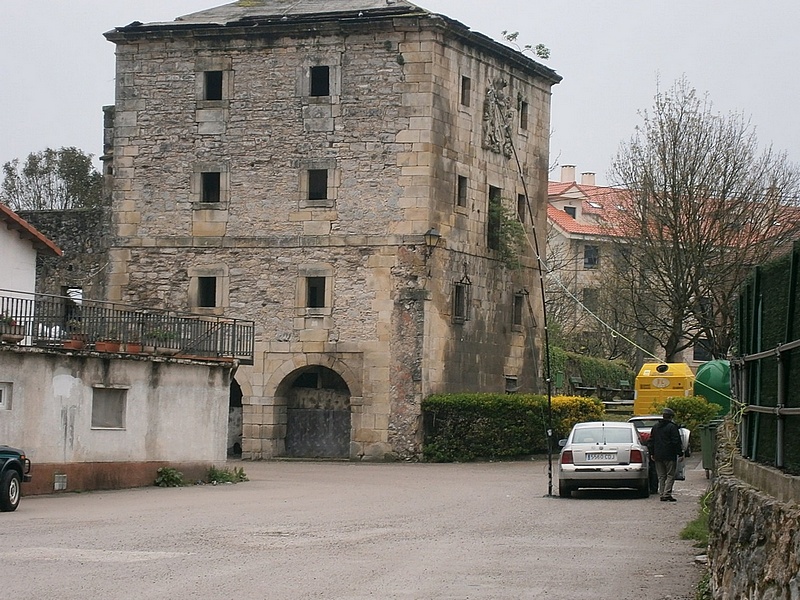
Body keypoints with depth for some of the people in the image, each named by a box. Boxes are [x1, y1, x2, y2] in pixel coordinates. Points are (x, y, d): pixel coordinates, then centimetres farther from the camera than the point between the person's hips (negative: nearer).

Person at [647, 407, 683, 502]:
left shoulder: (655, 427, 12)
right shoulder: (672, 427, -9)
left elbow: (650, 441, 16)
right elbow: (676, 442, -11)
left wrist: (652, 453, 20)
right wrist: (680, 453, -6)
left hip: (658, 456, 6)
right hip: (670, 456, -6)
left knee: (661, 476, 11)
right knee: (670, 475, -2)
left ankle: (662, 494, 8)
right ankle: (667, 494, -11)